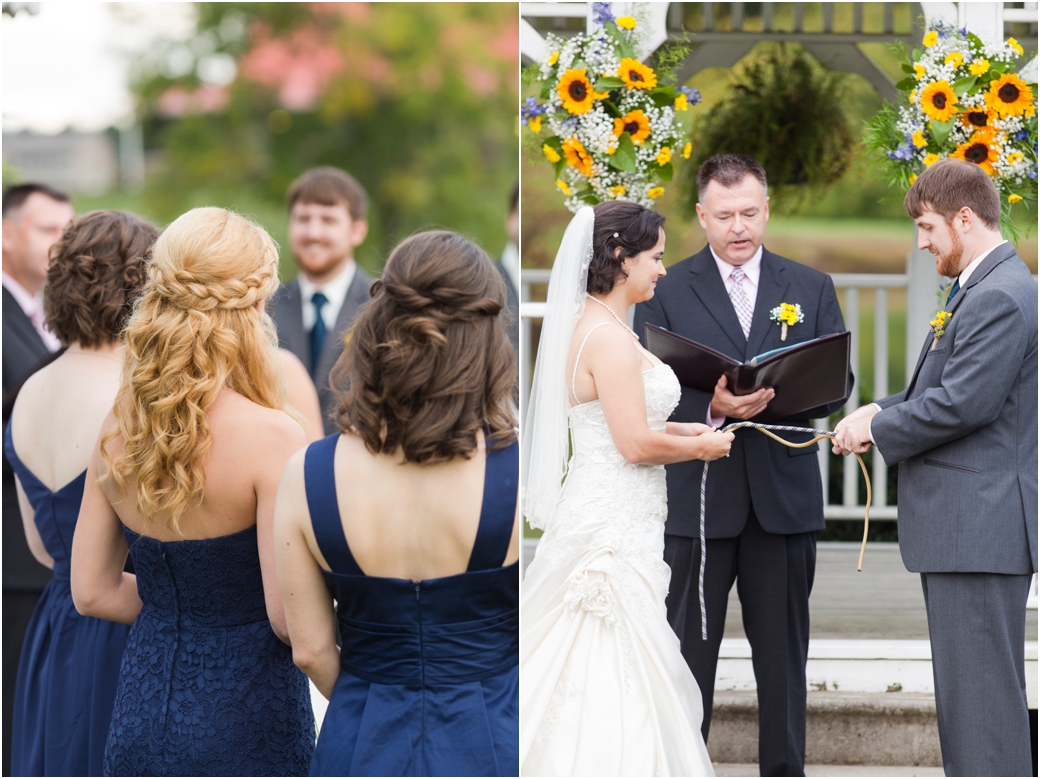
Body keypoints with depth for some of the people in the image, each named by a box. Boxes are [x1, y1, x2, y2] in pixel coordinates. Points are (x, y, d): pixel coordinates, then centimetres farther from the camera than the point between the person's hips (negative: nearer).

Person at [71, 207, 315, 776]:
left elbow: (93, 591, 7)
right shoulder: (270, 436, -18)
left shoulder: (117, 430, 0)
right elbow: (289, 614, -19)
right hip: (244, 723, -6)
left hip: (142, 710, 6)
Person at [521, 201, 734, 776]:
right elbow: (635, 444, -21)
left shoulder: (586, 326, 12)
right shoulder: (609, 339, -19)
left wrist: (674, 429, 15)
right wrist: (701, 447, -6)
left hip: (596, 520, 10)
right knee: (616, 676, -6)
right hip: (615, 529, -10)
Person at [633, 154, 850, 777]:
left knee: (784, 651, 8)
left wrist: (779, 393, -16)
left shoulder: (812, 288, 10)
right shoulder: (665, 291, 3)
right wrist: (712, 408, -22)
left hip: (786, 495, 2)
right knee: (687, 649, 1)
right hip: (698, 497, -2)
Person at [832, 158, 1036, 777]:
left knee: (982, 691, -8)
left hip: (980, 527, -11)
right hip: (973, 524, 11)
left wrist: (877, 428, -9)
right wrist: (884, 410, 6)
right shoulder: (990, 288, 17)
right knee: (978, 688, 15)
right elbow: (949, 389, 21)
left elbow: (962, 403, -22)